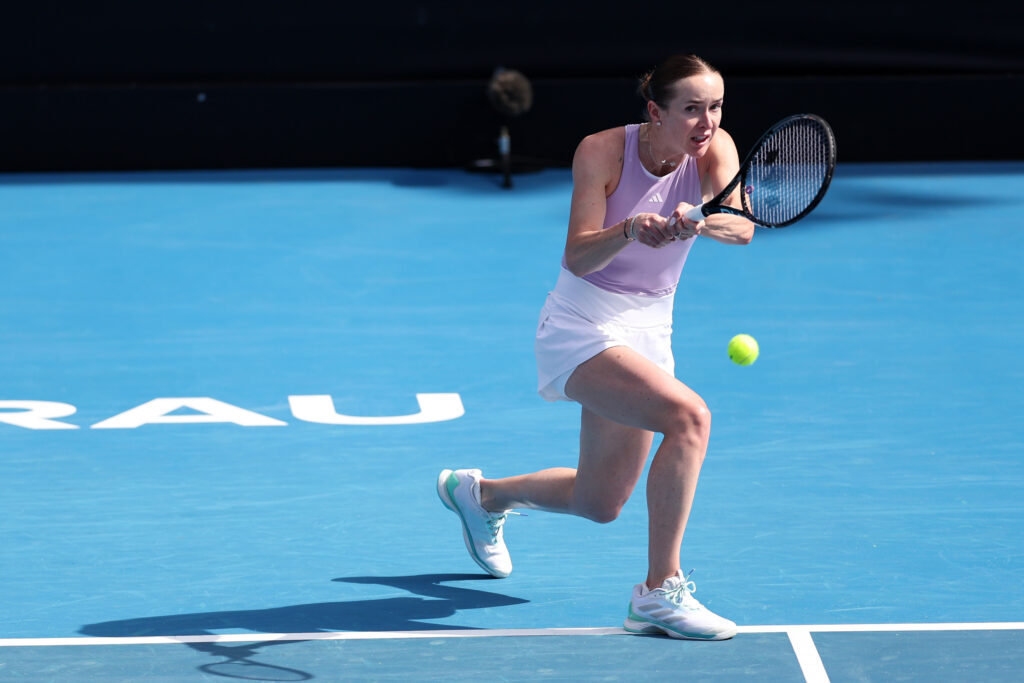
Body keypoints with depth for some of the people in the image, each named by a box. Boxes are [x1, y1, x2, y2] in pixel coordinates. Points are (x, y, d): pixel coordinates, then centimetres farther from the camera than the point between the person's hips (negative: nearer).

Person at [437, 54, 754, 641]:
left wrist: (698, 220, -48)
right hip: (582, 328, -6)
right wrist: (630, 230, -44)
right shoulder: (603, 152, -18)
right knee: (689, 415, -31)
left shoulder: (716, 150, -9)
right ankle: (660, 591, -25)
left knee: (600, 503, 16)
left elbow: (742, 227, -27)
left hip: (648, 332, 6)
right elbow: (578, 257, -24)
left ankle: (481, 493, 46)